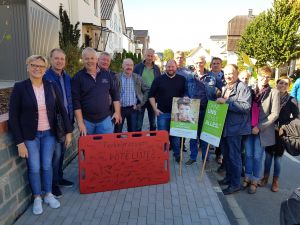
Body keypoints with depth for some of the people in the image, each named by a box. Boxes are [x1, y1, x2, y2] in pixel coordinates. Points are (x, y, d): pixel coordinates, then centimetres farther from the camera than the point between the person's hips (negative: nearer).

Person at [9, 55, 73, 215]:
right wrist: (19, 142, -11)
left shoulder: (51, 87, -2)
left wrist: (68, 131, 1)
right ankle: (37, 198, 30)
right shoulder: (20, 87, -9)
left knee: (47, 166, 11)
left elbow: (62, 110, 3)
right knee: (34, 168, 7)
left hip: (48, 134, 2)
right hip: (30, 136, -2)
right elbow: (13, 116, -9)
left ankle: (48, 195, 33)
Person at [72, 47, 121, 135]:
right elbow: (76, 101, -7)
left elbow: (115, 93, 9)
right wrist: (80, 123, -10)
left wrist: (117, 112, 1)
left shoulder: (106, 74, 4)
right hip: (86, 120, -1)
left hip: (105, 119, 2)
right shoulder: (78, 77, -4)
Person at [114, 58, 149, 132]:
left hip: (133, 109, 2)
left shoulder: (137, 78, 5)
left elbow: (146, 90, 8)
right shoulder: (117, 77, -1)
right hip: (120, 108, -1)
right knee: (117, 132, 6)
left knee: (133, 131, 8)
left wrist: (141, 103, 2)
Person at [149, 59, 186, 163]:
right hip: (162, 112, -1)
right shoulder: (159, 79, 1)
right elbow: (151, 95, 3)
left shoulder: (182, 79, 5)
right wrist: (155, 109, -5)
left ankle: (177, 154, 27)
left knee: (176, 135, 11)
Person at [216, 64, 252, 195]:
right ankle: (228, 177, 35)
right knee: (226, 154, 18)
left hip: (235, 128, -8)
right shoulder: (224, 88, 15)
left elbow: (246, 106, -23)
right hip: (224, 127, 8)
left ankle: (235, 184, 14)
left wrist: (226, 102, -24)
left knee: (234, 156, 1)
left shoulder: (243, 88, -11)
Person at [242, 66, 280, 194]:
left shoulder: (274, 92, -6)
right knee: (248, 155, 12)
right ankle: (247, 178, 27)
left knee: (257, 157, 6)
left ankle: (254, 181, 22)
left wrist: (259, 127, -13)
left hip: (262, 131, -3)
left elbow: (274, 114, -9)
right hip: (249, 129, 3)